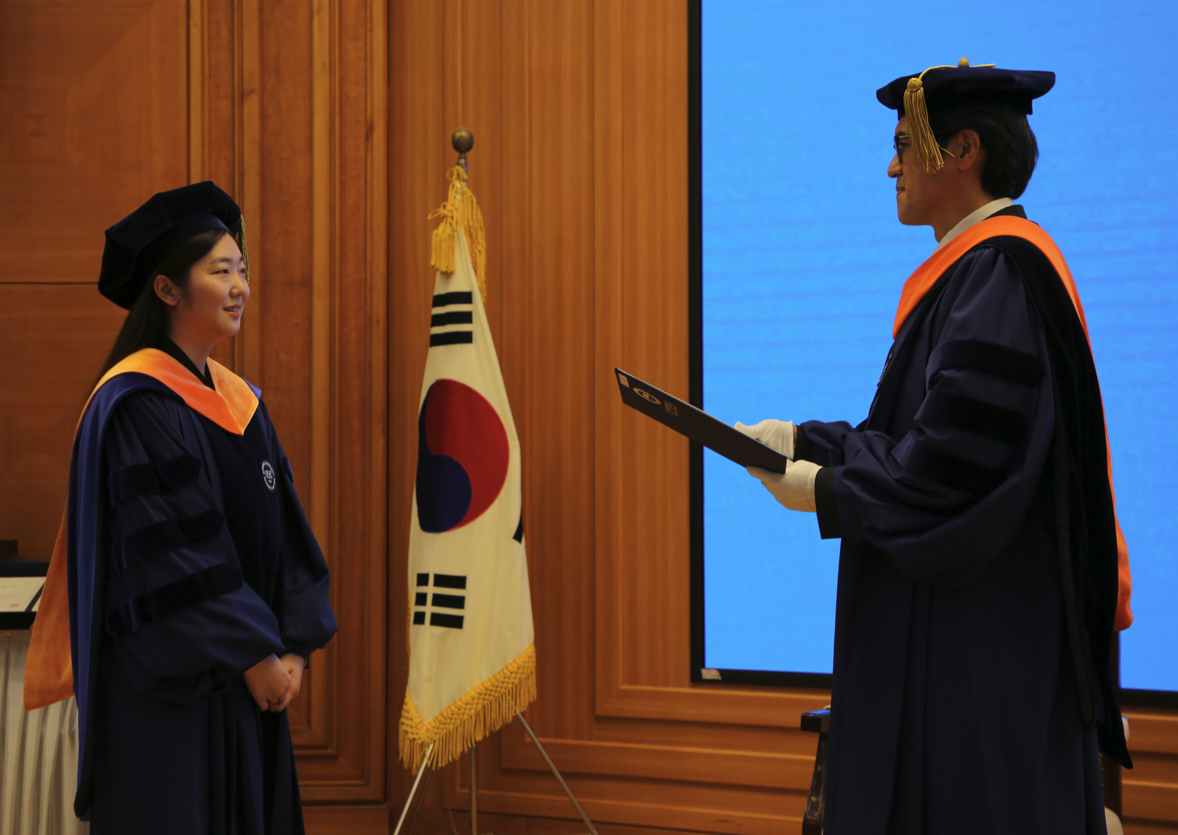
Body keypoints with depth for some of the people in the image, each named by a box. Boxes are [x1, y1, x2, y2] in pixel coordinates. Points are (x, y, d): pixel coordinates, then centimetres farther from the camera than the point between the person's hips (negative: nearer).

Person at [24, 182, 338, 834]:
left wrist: (292, 646, -1)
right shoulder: (135, 406, -13)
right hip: (167, 690, -8)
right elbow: (165, 554, -18)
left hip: (249, 681, 8)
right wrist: (254, 655, -16)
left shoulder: (238, 402, 12)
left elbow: (282, 531, 11)